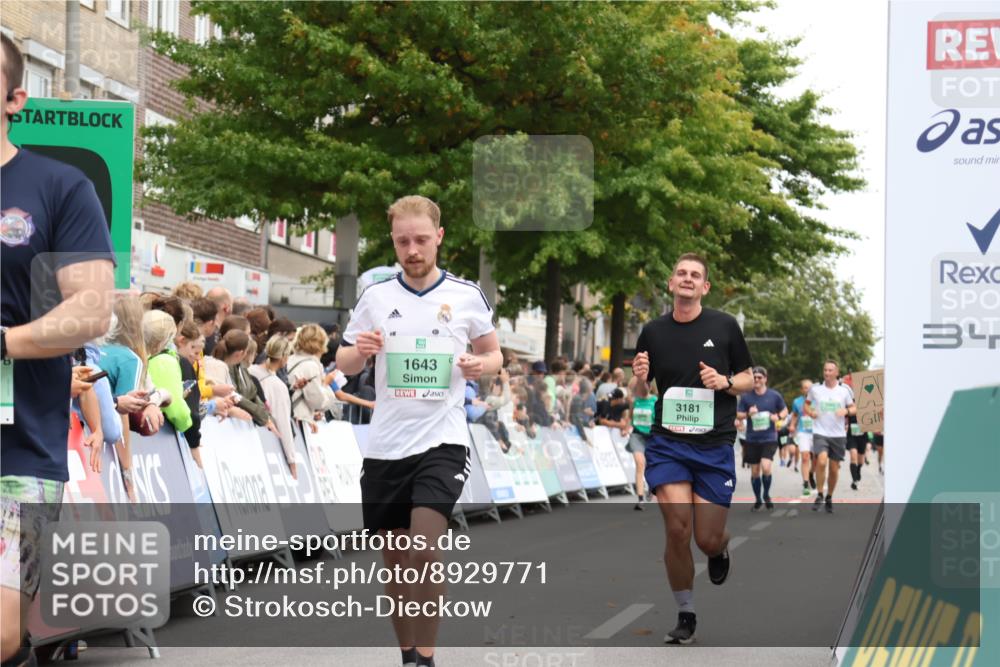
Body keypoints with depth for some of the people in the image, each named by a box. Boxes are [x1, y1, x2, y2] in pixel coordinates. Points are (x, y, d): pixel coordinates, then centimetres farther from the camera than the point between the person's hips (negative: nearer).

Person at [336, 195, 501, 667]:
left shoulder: (468, 295, 0)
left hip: (441, 441, -3)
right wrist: (360, 351, -12)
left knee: (425, 550, -19)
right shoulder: (376, 296, 4)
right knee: (394, 560, 9)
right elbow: (344, 363, 11)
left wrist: (481, 365, -12)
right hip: (385, 446, 3)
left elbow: (493, 354, 11)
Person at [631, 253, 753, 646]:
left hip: (715, 444, 0)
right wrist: (639, 377, -9)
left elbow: (748, 380, 9)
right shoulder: (653, 332, 4)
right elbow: (638, 391, 14)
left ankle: (721, 549, 38)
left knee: (707, 539, -3)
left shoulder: (725, 326, 1)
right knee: (677, 528, -14)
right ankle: (685, 617, 3)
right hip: (667, 441, 1)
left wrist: (725, 382, -13)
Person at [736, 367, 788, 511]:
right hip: (752, 439, 2)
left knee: (766, 467, -19)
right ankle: (757, 501, 24)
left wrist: (778, 416, -10)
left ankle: (766, 495, 6)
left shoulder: (774, 396, 0)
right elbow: (738, 415, 5)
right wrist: (748, 414, -16)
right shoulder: (746, 396, 1)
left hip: (769, 439, -2)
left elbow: (784, 410, 12)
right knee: (755, 472, 7)